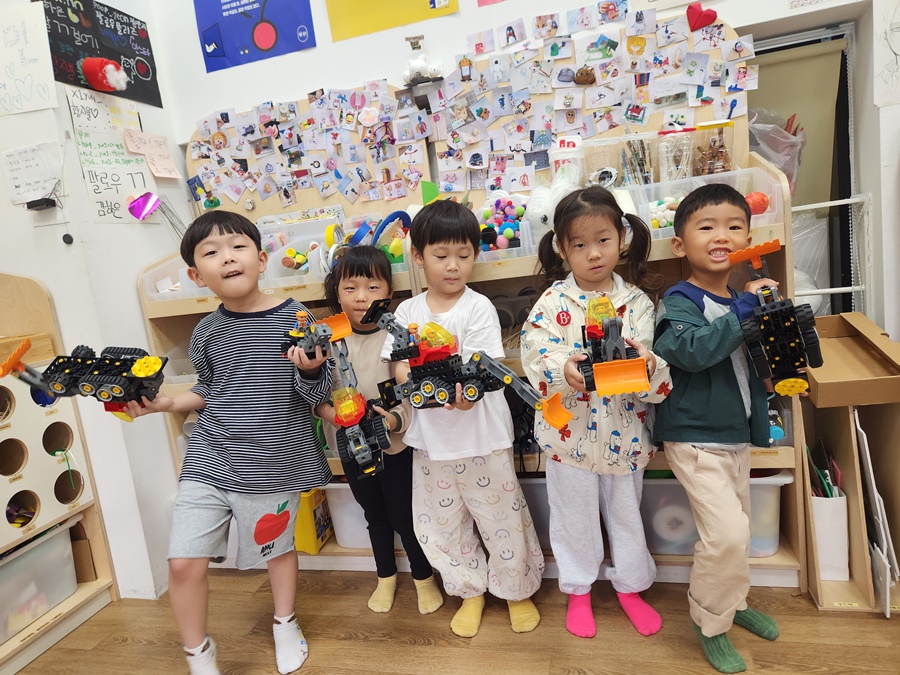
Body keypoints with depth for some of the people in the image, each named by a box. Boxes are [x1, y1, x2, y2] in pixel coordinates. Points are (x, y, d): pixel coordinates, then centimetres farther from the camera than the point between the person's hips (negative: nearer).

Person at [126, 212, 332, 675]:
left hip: (275, 464, -2)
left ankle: (285, 625, 48)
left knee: (279, 547, 18)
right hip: (209, 462, 3)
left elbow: (315, 396, -9)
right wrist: (166, 403, 2)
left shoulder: (294, 318, -11)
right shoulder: (207, 332, 0)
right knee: (184, 562, 1)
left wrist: (309, 371, -29)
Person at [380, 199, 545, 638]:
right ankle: (470, 591, 39)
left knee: (501, 515, 10)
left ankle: (518, 590, 36)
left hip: (481, 436, -3)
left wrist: (464, 391, -38)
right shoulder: (408, 311, 2)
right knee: (442, 522, 16)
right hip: (430, 437, 4)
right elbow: (399, 366, -4)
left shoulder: (479, 308, -9)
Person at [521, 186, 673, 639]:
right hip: (570, 430, -1)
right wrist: (565, 371, -38)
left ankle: (630, 587, 44)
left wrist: (648, 365, -30)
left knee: (626, 511, 20)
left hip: (624, 431, 2)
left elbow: (651, 369, -7)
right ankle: (578, 592, 39)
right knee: (575, 514, 16)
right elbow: (535, 357, -18)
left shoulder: (637, 301, -3)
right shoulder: (553, 302, -9)